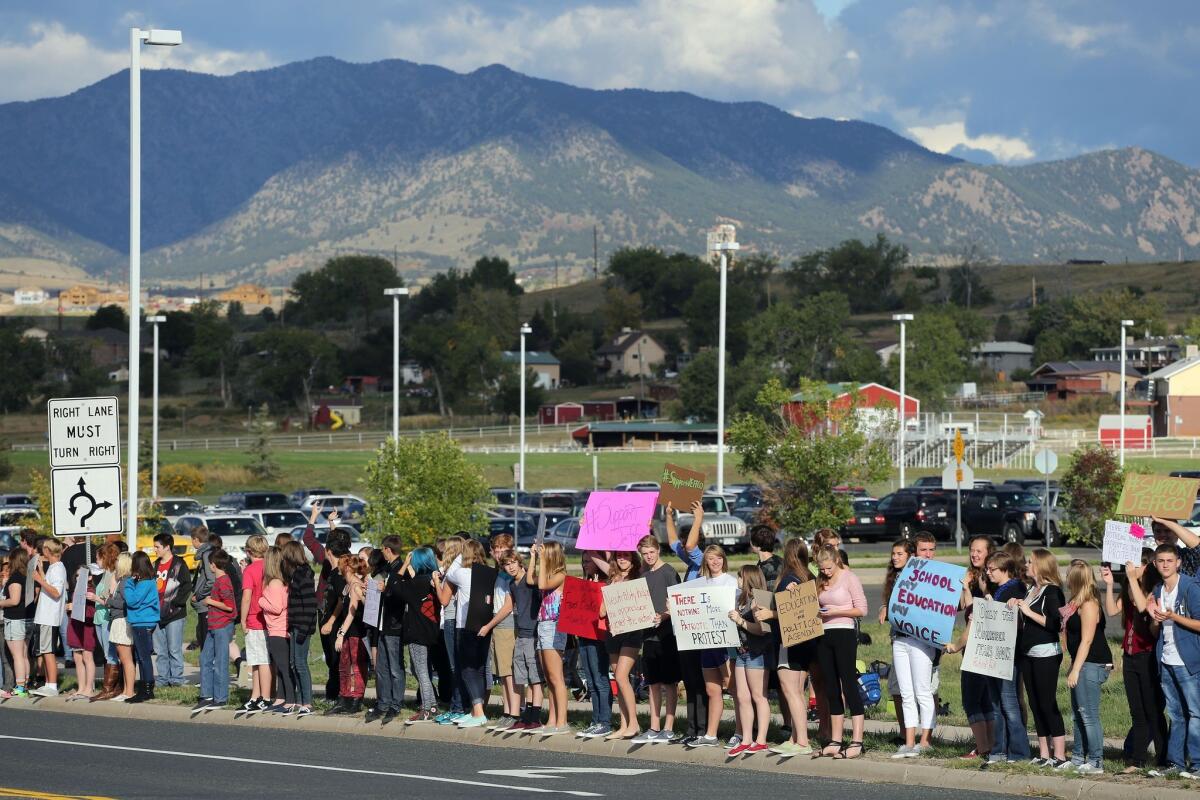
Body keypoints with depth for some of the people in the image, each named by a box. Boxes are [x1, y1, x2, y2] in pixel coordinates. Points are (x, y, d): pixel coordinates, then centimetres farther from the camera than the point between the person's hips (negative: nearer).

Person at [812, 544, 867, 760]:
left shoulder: (849, 578, -5)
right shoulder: (821, 582, 15)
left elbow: (862, 610, -8)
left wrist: (836, 611, -15)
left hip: (844, 634, -7)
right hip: (824, 636, 7)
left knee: (849, 686, -8)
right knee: (832, 690, 9)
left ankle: (857, 743, -8)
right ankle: (835, 742, 13)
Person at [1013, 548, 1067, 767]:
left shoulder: (1051, 591, -10)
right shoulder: (1031, 590, 15)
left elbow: (1056, 624, -20)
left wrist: (1029, 612, -18)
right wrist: (1015, 607, 4)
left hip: (1046, 654, -9)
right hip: (1027, 654, 9)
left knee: (1047, 704, -8)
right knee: (1035, 704, 9)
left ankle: (1059, 755, -5)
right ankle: (1044, 754, 14)